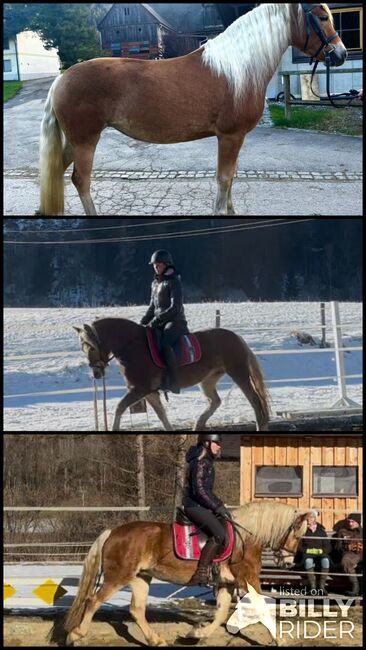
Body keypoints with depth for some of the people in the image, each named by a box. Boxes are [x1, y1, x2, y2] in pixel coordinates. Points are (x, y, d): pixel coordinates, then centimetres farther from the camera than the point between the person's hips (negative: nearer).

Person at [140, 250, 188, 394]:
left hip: (175, 322, -9)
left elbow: (175, 308, -17)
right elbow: (152, 307, 23)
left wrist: (156, 320, -20)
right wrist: (143, 323, 10)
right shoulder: (155, 283, 17)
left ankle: (174, 383, -40)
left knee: (165, 345, -34)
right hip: (159, 323, 9)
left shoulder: (173, 282, -9)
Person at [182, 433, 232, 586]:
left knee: (227, 527, 11)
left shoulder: (208, 462, 17)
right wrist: (217, 507, -19)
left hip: (203, 506, 11)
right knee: (219, 534, -23)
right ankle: (200, 574, -25)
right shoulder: (200, 463, -15)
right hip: (195, 506, -11)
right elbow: (198, 490, -22)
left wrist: (220, 505, 14)